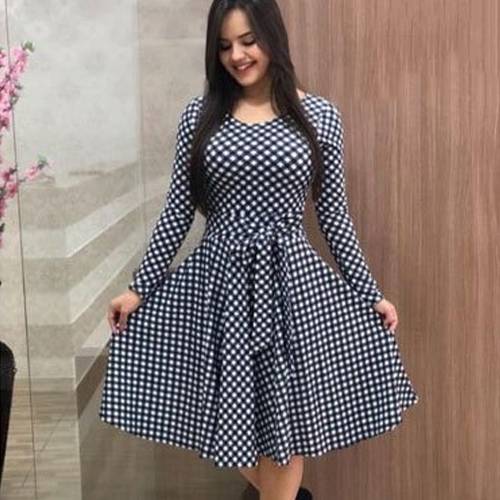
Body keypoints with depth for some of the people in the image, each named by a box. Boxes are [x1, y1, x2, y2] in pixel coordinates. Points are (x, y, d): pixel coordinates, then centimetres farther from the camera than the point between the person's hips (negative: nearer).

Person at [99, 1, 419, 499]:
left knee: (286, 416, 8)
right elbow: (178, 209, 4)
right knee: (229, 417, 9)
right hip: (220, 279, 1)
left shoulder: (320, 116, 1)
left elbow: (333, 213, 4)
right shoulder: (200, 115, 2)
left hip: (291, 279, -1)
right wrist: (139, 287, 3)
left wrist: (369, 292, 3)